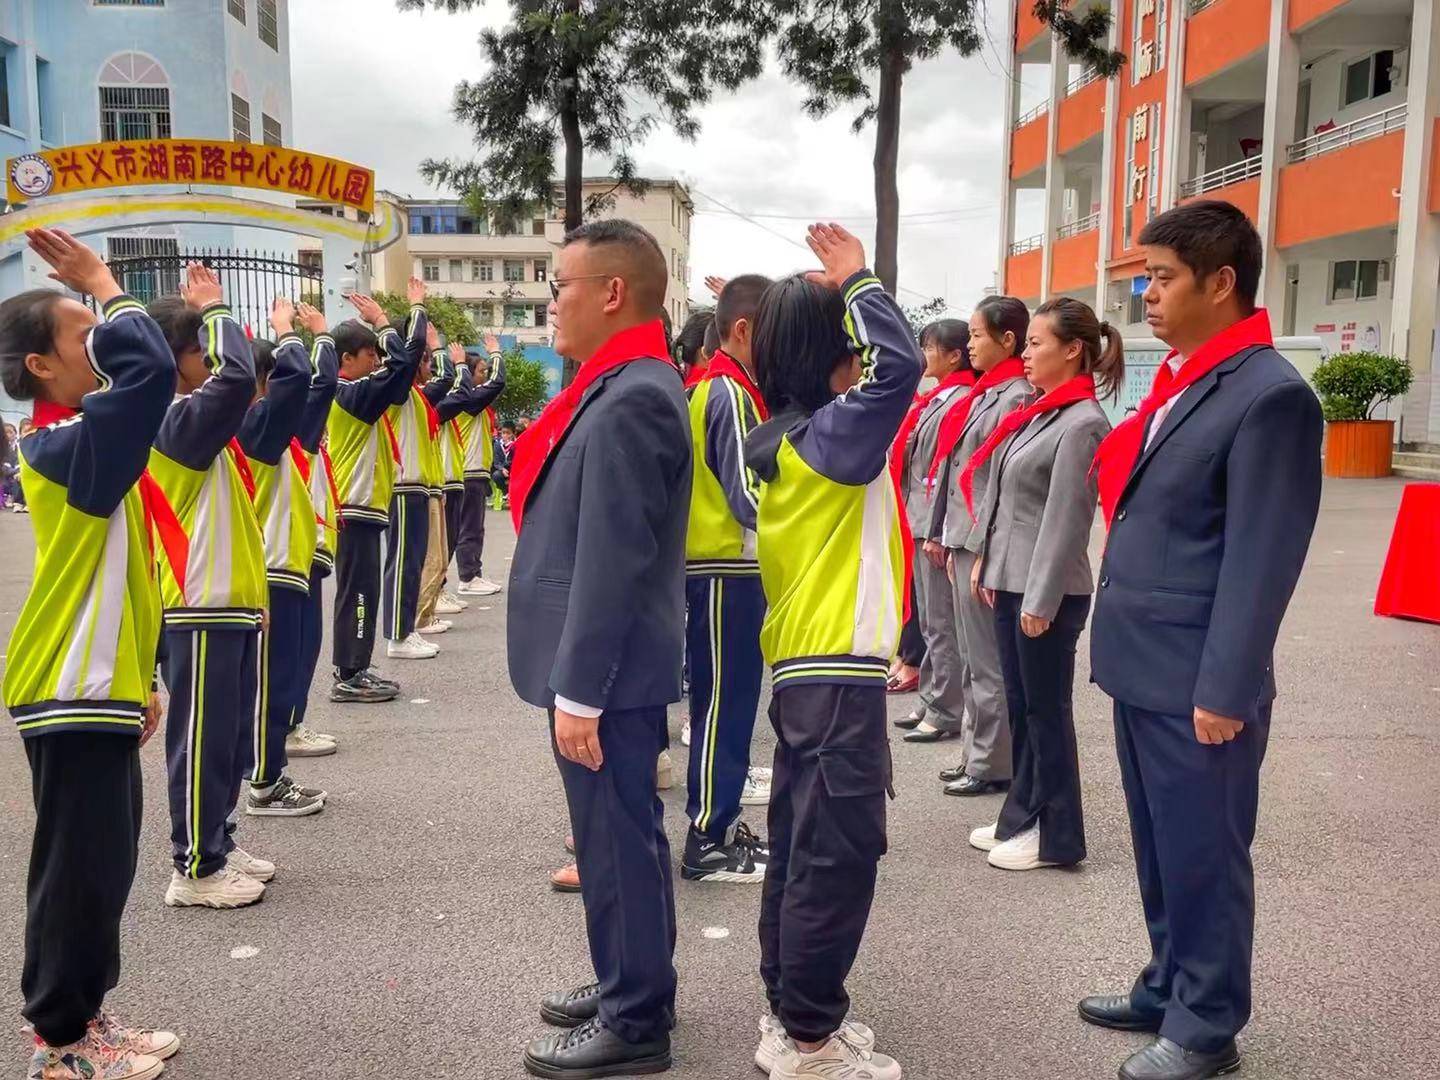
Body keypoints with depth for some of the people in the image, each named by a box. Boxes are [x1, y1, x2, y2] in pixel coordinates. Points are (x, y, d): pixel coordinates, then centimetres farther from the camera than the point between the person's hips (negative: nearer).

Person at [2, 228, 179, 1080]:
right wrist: (102, 281, -16)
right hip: (74, 697, -9)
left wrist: (137, 676, 19)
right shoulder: (69, 446, -16)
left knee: (104, 864, 16)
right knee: (78, 868, 2)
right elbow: (150, 367, -32)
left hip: (97, 688, 9)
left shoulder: (75, 444, 13)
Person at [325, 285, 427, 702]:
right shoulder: (353, 393, -15)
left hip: (357, 507, 10)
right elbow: (403, 361, -21)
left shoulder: (347, 392, 12)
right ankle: (349, 678, 1)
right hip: (356, 509, -10)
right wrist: (381, 321, -8)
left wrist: (416, 307, 17)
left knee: (358, 592, 13)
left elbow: (399, 362, 20)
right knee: (358, 593, -5)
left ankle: (352, 671, 19)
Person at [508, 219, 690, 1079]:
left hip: (610, 673, -10)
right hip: (603, 667, 10)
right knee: (613, 835, 20)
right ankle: (625, 986, 35)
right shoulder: (623, 388, 12)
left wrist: (579, 692, -21)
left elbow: (611, 563, -24)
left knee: (621, 840, 3)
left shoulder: (630, 400, -20)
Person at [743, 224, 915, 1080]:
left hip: (805, 665, 10)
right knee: (840, 850, -3)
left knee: (802, 842, 15)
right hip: (839, 667, -10)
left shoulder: (785, 435, 11)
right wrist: (858, 283, -15)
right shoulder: (826, 435, -16)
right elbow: (901, 364, -26)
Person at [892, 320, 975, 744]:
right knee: (929, 620, 14)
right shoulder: (936, 399, 15)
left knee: (941, 622, -2)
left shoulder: (960, 400, -12)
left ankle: (946, 712, 6)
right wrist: (921, 524, 14)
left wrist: (938, 531, -19)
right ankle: (931, 701, 23)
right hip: (921, 520, 9)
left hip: (937, 524, -9)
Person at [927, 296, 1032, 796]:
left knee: (988, 663, 1)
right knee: (974, 659, 15)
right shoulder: (985, 393, 14)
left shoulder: (1016, 399, -14)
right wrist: (948, 538, 14)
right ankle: (975, 753, 25)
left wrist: (983, 553, -18)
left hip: (983, 547, -9)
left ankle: (992, 765, 12)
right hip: (963, 541, 9)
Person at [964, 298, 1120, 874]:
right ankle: (1022, 816, 28)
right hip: (1009, 580, 8)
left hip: (1047, 589, -8)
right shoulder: (1036, 411, 11)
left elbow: (1064, 520, -18)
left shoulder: (1082, 423, -15)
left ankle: (1057, 836, 17)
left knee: (1046, 710, 3)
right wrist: (985, 559, 14)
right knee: (1020, 707, 15)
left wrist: (1042, 599, -18)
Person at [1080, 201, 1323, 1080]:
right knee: (1161, 850, 20)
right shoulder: (1180, 382, 11)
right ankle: (1169, 990, 37)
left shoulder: (1270, 394, -15)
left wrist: (1224, 691, -16)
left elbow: (1261, 562, -17)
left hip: (1195, 683, -8)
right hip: (1143, 670, 8)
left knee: (1202, 858, 7)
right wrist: (1123, 649, 15)